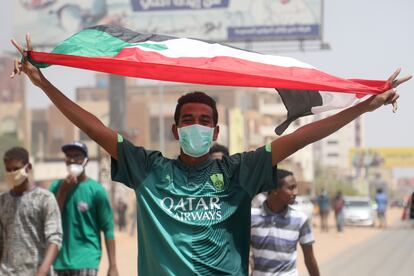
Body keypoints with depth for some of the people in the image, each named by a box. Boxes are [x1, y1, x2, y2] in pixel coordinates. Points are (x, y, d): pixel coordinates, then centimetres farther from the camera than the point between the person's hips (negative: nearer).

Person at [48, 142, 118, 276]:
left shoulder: (96, 190, -5)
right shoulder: (56, 187, 5)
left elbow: (108, 229, -4)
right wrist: (62, 191, -10)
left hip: (86, 260, -4)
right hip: (61, 260, 4)